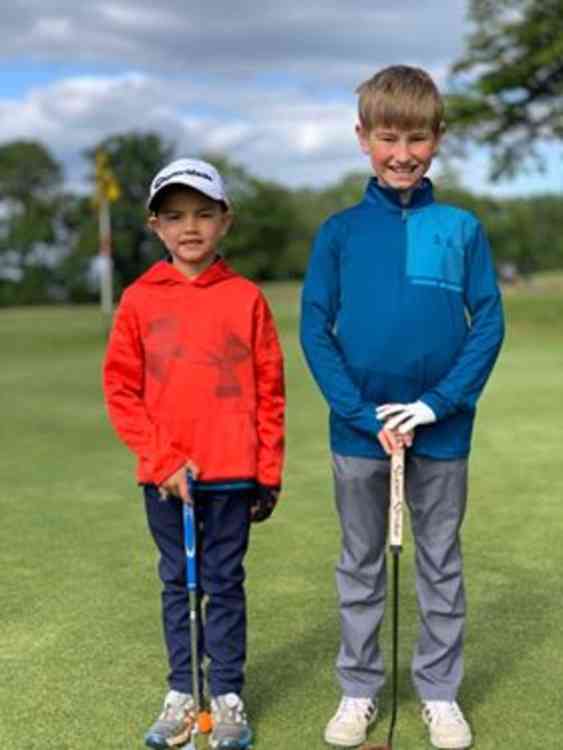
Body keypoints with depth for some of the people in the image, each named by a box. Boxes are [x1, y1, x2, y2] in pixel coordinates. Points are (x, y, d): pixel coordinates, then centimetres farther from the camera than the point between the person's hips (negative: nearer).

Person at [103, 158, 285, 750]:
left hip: (231, 473, -1)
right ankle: (181, 693, 26)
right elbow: (120, 390, 0)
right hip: (162, 474, 1)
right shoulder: (139, 299, 0)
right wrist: (163, 461, -8)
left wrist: (268, 473, 0)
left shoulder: (246, 297, -1)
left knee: (225, 585, 9)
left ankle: (227, 696, 21)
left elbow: (269, 390, 1)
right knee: (176, 584, 13)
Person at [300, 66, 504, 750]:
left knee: (440, 564, 13)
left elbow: (488, 324, -3)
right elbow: (315, 329, -3)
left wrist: (438, 403, -14)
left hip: (441, 430, 0)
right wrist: (362, 413, -12)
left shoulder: (462, 229, -2)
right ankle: (358, 690, 29)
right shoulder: (339, 231, -2)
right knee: (360, 564, 13)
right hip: (359, 429, 1)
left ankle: (439, 692, 29)